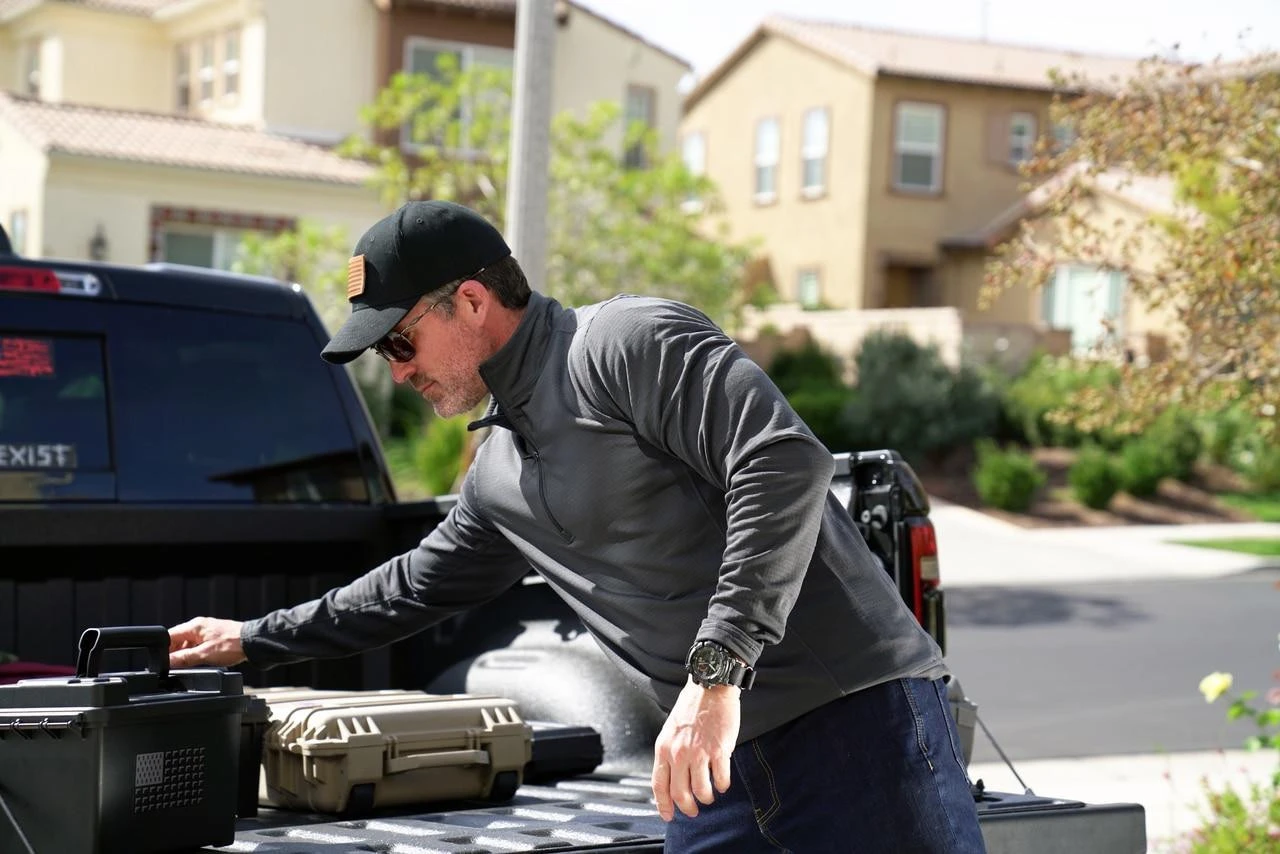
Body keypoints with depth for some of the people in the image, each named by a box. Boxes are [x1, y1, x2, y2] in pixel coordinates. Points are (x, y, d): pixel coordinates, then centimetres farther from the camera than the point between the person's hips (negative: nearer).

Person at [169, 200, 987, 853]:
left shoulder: (629, 342, -9)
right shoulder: (499, 476, 20)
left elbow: (785, 460, -22)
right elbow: (418, 587, 37)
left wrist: (716, 668, -26)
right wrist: (254, 640, 40)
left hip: (858, 720, -8)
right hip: (725, 761, 9)